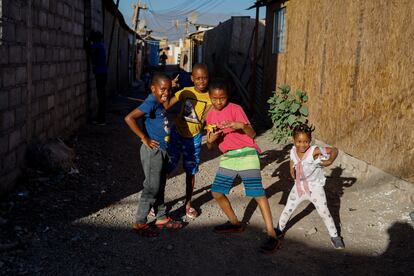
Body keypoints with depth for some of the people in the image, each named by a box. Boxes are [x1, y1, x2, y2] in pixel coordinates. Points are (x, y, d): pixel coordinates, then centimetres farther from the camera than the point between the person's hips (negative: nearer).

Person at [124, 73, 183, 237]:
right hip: (153, 151, -9)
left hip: (161, 151, 9)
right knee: (152, 188, -1)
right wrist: (145, 139, -24)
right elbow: (129, 118, -30)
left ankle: (161, 218, 32)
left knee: (160, 186, 18)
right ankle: (139, 223, 12)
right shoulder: (151, 103, -20)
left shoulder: (159, 103, 7)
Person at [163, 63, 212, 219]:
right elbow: (166, 106, -14)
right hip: (177, 134, 0)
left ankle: (188, 203, 30)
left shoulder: (210, 98, -8)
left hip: (194, 138, 0)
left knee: (191, 172, 13)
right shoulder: (186, 92, -8)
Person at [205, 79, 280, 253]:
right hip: (227, 157, 6)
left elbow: (252, 134, -13)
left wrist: (243, 126, -34)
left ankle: (272, 235, -11)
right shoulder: (210, 115, 9)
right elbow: (209, 146, 10)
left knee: (258, 193, -13)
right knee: (217, 192, 6)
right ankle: (235, 223, 28)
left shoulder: (235, 109, -8)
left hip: (246, 154, -6)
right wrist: (211, 139, -13)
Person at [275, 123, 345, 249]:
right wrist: (292, 171, -6)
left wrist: (329, 161, -36)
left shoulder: (314, 151, -25)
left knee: (324, 213, 2)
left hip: (314, 188, -4)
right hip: (298, 187, 4)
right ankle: (279, 230, 34)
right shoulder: (293, 151, -10)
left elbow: (334, 150, -23)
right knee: (287, 210, 11)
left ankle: (334, 236, 20)